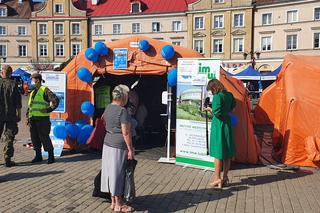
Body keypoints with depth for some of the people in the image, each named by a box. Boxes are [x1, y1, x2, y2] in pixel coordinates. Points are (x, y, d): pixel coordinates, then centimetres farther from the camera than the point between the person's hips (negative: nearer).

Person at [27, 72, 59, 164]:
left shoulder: (45, 90, -5)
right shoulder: (32, 92, 20)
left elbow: (56, 100, -13)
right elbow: (29, 106, 24)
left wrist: (48, 110, -14)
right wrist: (28, 117, 17)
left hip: (42, 119, -8)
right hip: (33, 119, 8)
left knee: (44, 137, -5)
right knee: (34, 138, 10)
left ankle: (51, 156, 5)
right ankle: (38, 156, 21)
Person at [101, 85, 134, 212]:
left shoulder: (108, 108, 8)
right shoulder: (122, 111, -18)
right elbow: (126, 132, -19)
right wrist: (130, 149, -13)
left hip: (107, 143, 8)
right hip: (119, 146, -8)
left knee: (110, 172, 14)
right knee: (117, 174, 2)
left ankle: (113, 201, 27)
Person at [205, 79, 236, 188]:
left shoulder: (217, 96, -17)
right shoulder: (229, 95, 6)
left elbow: (217, 112, -23)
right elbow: (232, 106, 23)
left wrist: (210, 109, -4)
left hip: (218, 125, -7)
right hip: (227, 124, 7)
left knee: (218, 152, 1)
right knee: (227, 152, 12)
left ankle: (217, 178, 8)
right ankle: (225, 177, 22)